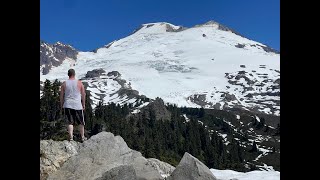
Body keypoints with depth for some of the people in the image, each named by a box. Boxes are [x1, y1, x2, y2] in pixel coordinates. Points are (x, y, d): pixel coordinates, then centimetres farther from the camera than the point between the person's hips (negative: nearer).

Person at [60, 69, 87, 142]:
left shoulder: (64, 83, 2)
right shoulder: (79, 83, -1)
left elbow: (61, 96, 4)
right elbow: (83, 95, 2)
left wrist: (61, 105, 14)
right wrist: (83, 104, 13)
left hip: (67, 106, 1)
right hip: (78, 105, 0)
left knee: (70, 122, 4)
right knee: (81, 122, 13)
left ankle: (71, 137, -4)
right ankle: (82, 137, 21)